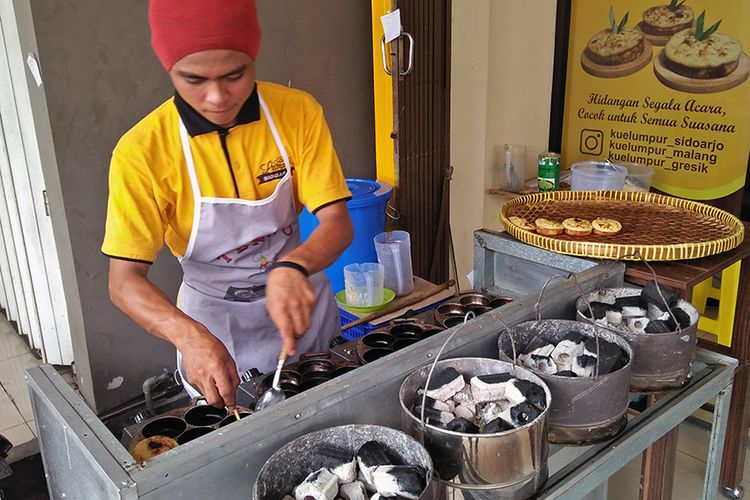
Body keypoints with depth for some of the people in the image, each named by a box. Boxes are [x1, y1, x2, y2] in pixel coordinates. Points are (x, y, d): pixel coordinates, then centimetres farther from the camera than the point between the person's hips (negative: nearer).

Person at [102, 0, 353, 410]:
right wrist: (189, 336, -40)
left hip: (301, 303, 3)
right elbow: (124, 279, -21)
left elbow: (338, 223, -17)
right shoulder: (142, 151, -21)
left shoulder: (298, 113, -16)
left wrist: (294, 267, -40)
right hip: (214, 323, -2)